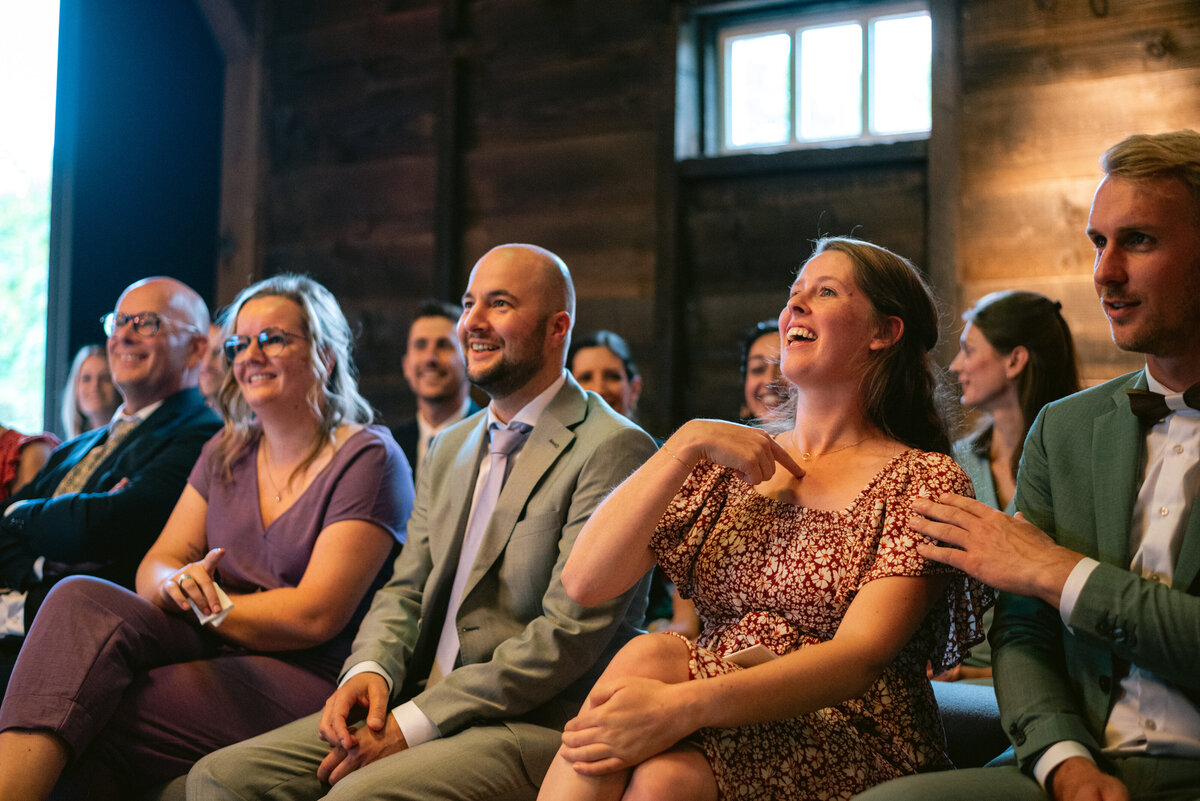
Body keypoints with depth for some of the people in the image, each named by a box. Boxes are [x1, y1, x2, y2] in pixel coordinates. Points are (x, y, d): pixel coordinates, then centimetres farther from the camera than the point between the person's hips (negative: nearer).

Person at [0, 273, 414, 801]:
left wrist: (206, 603, -5)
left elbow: (317, 615, -13)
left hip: (307, 679, -6)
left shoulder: (369, 459, -5)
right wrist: (178, 584, -14)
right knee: (80, 598, -25)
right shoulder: (227, 453, 18)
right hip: (211, 655, 6)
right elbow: (154, 567, 11)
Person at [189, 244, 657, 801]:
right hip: (421, 707, 7)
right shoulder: (450, 448, 19)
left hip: (535, 728, -7)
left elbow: (570, 632, -16)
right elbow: (406, 591, 17)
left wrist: (414, 723, -17)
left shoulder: (613, 449, -9)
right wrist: (369, 670, -6)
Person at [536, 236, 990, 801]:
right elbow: (584, 583, 1)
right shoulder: (724, 462, 12)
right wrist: (686, 443, -7)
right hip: (721, 737, 5)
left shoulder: (924, 480, -1)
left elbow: (861, 655, -16)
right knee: (647, 657, -29)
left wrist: (682, 705, -29)